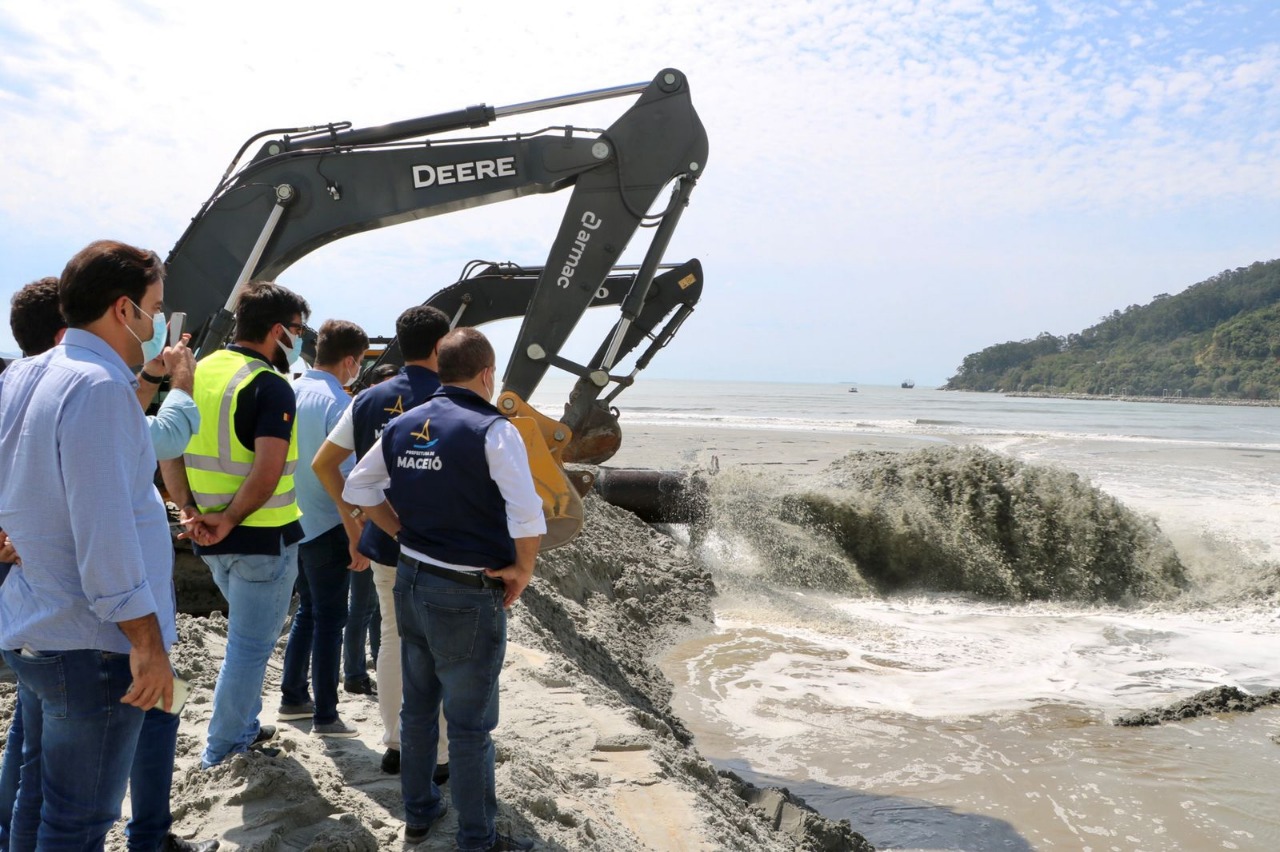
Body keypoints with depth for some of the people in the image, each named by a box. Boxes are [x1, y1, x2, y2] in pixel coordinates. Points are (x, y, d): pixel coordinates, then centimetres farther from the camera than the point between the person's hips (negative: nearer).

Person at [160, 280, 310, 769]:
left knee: (247, 633, 26)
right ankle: (221, 752, 18)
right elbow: (267, 473, -28)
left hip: (211, 540, 8)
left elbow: (168, 451, 5)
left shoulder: (198, 373, 6)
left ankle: (245, 727, 37)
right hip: (263, 538, -8)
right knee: (250, 644, 7)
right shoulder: (270, 386, -18)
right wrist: (230, 519, -19)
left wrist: (188, 509, -2)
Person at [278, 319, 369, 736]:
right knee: (329, 619, 3)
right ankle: (325, 716, 11)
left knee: (307, 610, 21)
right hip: (327, 527, -7)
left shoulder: (290, 393, 4)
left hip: (293, 524, 7)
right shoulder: (338, 404, -18)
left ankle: (292, 698, 30)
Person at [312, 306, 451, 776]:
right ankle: (439, 755, 16)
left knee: (392, 640, 18)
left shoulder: (369, 399, 2)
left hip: (383, 543, 5)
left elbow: (323, 463, 5)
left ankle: (393, 745, 28)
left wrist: (352, 517, 13)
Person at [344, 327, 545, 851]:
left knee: (418, 707, 22)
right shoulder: (493, 430, -19)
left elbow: (357, 488, 13)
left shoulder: (402, 426, 3)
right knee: (470, 725, 6)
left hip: (411, 581, 7)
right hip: (468, 596, -7)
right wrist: (522, 571, -12)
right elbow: (528, 517, -28)